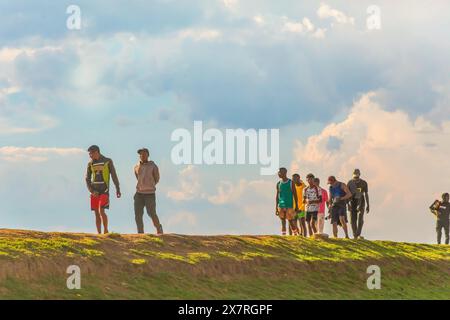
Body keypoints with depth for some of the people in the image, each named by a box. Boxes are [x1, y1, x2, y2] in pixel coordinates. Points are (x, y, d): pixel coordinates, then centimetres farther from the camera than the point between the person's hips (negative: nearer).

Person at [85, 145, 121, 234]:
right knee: (97, 214, 2)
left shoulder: (108, 161, -3)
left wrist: (118, 189, -1)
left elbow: (114, 175, 1)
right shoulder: (90, 164, 6)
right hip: (95, 192, 4)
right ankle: (99, 234, 6)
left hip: (104, 191, -4)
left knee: (101, 211, -19)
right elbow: (87, 179, 6)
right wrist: (91, 191, -9)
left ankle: (106, 230, -1)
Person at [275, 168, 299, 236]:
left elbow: (295, 195, 1)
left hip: (289, 206, -4)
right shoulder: (278, 184, 10)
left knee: (291, 221, -3)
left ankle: (296, 234, 10)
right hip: (281, 206, 4)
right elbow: (277, 196, 13)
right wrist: (276, 208, 9)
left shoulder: (290, 183, -1)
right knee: (283, 222, 1)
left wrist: (296, 206, -2)